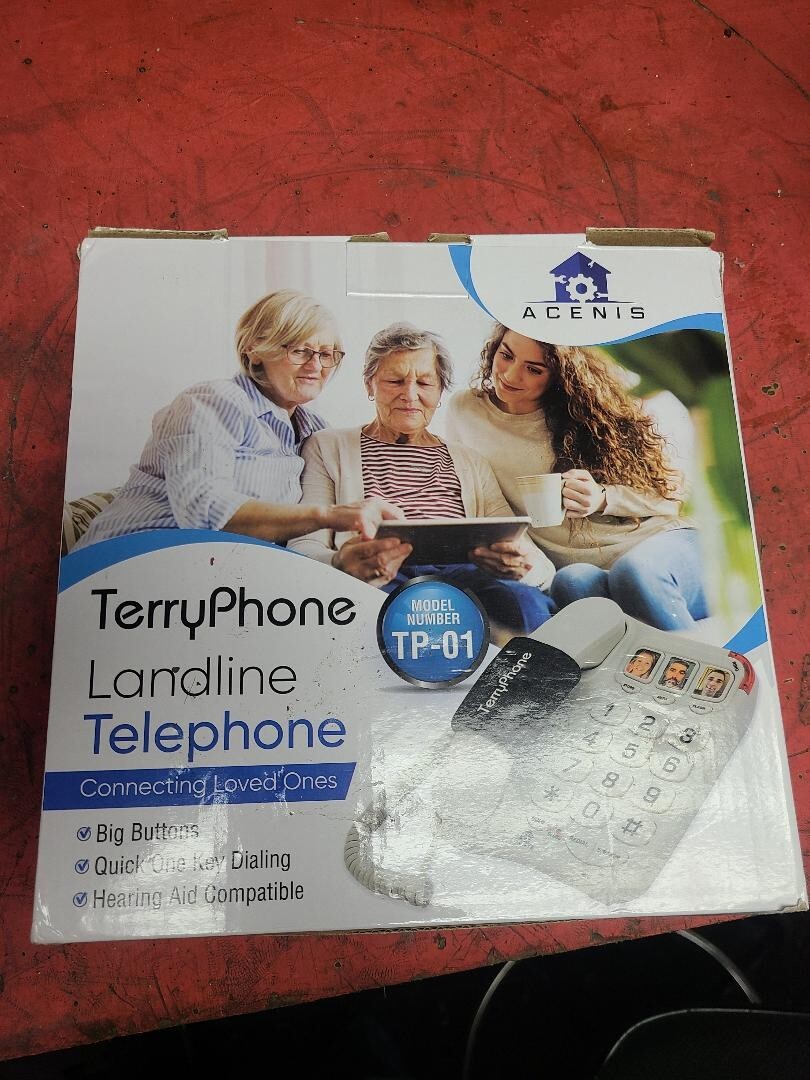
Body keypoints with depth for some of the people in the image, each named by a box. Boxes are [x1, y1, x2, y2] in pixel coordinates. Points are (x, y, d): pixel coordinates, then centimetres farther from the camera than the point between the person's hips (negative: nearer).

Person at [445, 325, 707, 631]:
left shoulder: (585, 409, 2)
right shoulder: (465, 413, 6)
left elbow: (670, 490, 4)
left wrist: (603, 499, -15)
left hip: (659, 539, -1)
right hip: (579, 566, 1)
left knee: (634, 572, -36)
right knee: (571, 582, -35)